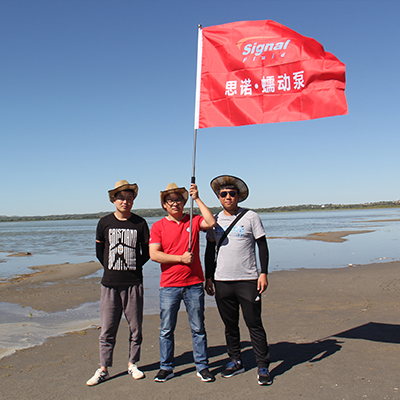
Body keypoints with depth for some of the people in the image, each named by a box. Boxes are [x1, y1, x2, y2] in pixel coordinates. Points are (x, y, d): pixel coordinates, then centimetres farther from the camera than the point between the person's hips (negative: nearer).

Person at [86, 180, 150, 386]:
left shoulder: (140, 223, 1)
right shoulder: (104, 222, 3)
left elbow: (147, 252, 9)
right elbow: (99, 251, 13)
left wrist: (135, 266, 2)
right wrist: (110, 267, 8)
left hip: (133, 282, 0)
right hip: (110, 283, 1)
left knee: (135, 327, 8)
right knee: (107, 329, 4)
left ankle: (132, 364, 25)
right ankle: (103, 369, 18)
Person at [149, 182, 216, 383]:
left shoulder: (193, 221, 5)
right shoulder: (158, 226, 2)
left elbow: (211, 223, -15)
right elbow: (154, 254, -7)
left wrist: (197, 199, -13)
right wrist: (181, 258, -12)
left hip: (194, 284, 1)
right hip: (169, 286, 0)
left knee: (198, 328, 9)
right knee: (166, 330, 8)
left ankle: (202, 367, 22)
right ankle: (166, 367, 24)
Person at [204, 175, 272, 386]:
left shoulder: (251, 217, 0)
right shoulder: (215, 220, 8)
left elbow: (262, 246, 2)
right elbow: (210, 250, 13)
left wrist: (264, 273, -7)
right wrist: (208, 277, 8)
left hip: (248, 280, -3)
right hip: (222, 281, 3)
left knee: (254, 324, -1)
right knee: (230, 325, 11)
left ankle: (263, 367, 11)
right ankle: (235, 361, 26)